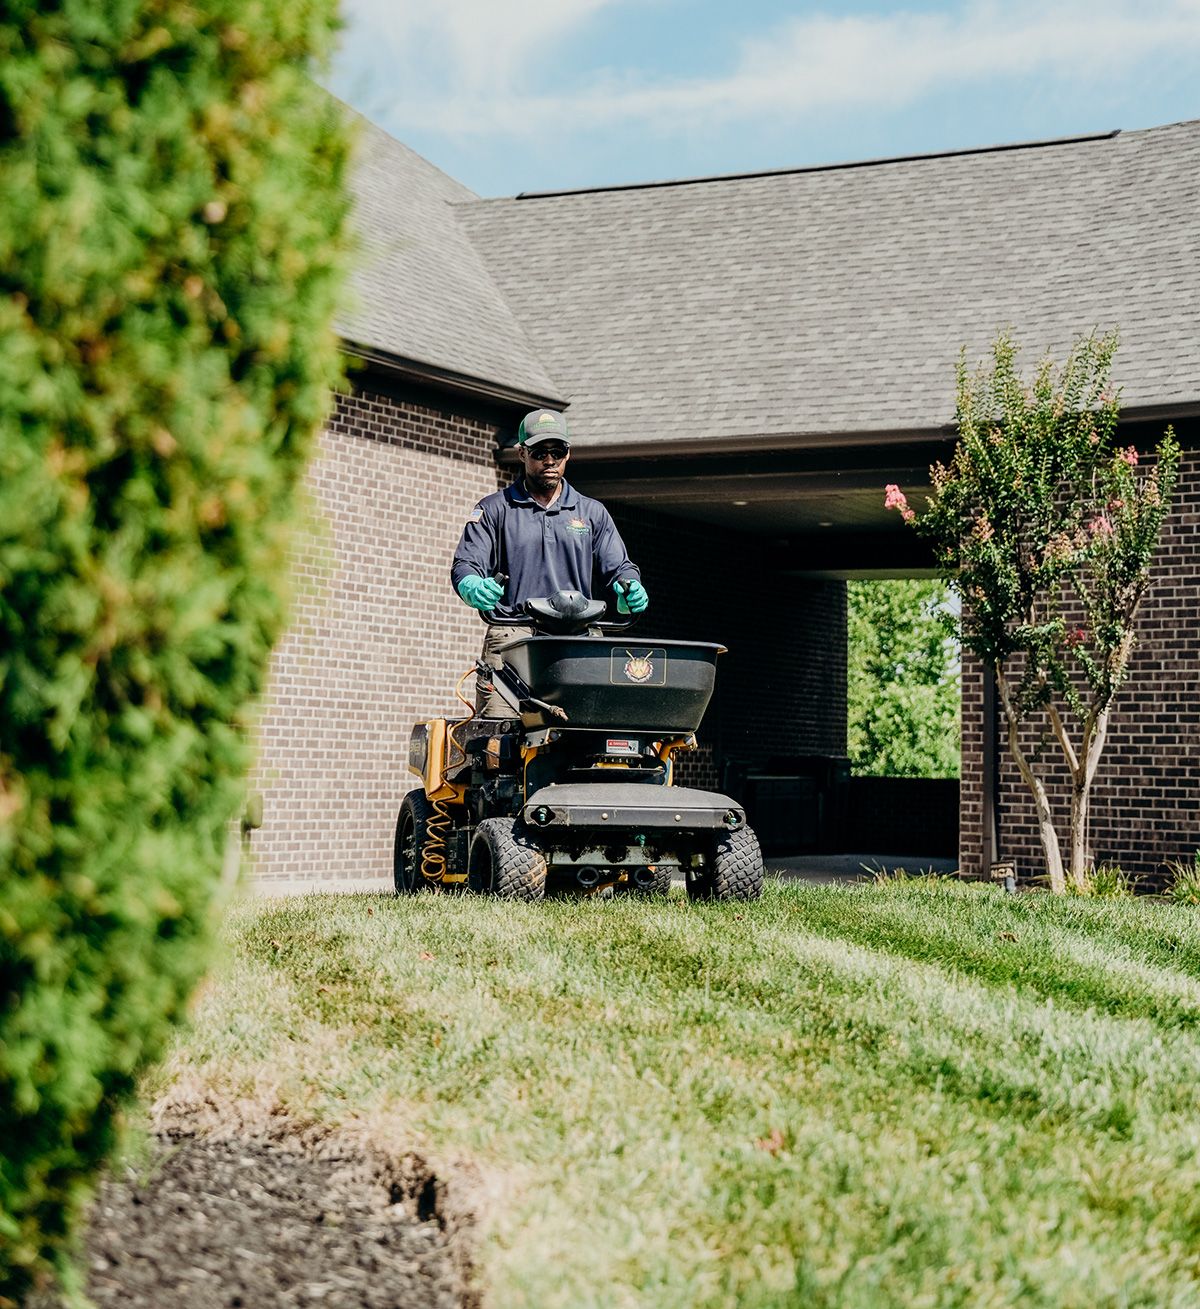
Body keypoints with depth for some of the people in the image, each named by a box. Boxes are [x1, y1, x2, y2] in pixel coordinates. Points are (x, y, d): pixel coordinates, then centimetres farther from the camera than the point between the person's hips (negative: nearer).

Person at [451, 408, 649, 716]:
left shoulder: (592, 513, 22)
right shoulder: (494, 509, 14)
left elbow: (617, 567, 17)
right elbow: (465, 565, 4)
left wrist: (630, 591, -8)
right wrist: (475, 589, -21)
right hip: (511, 638, -2)